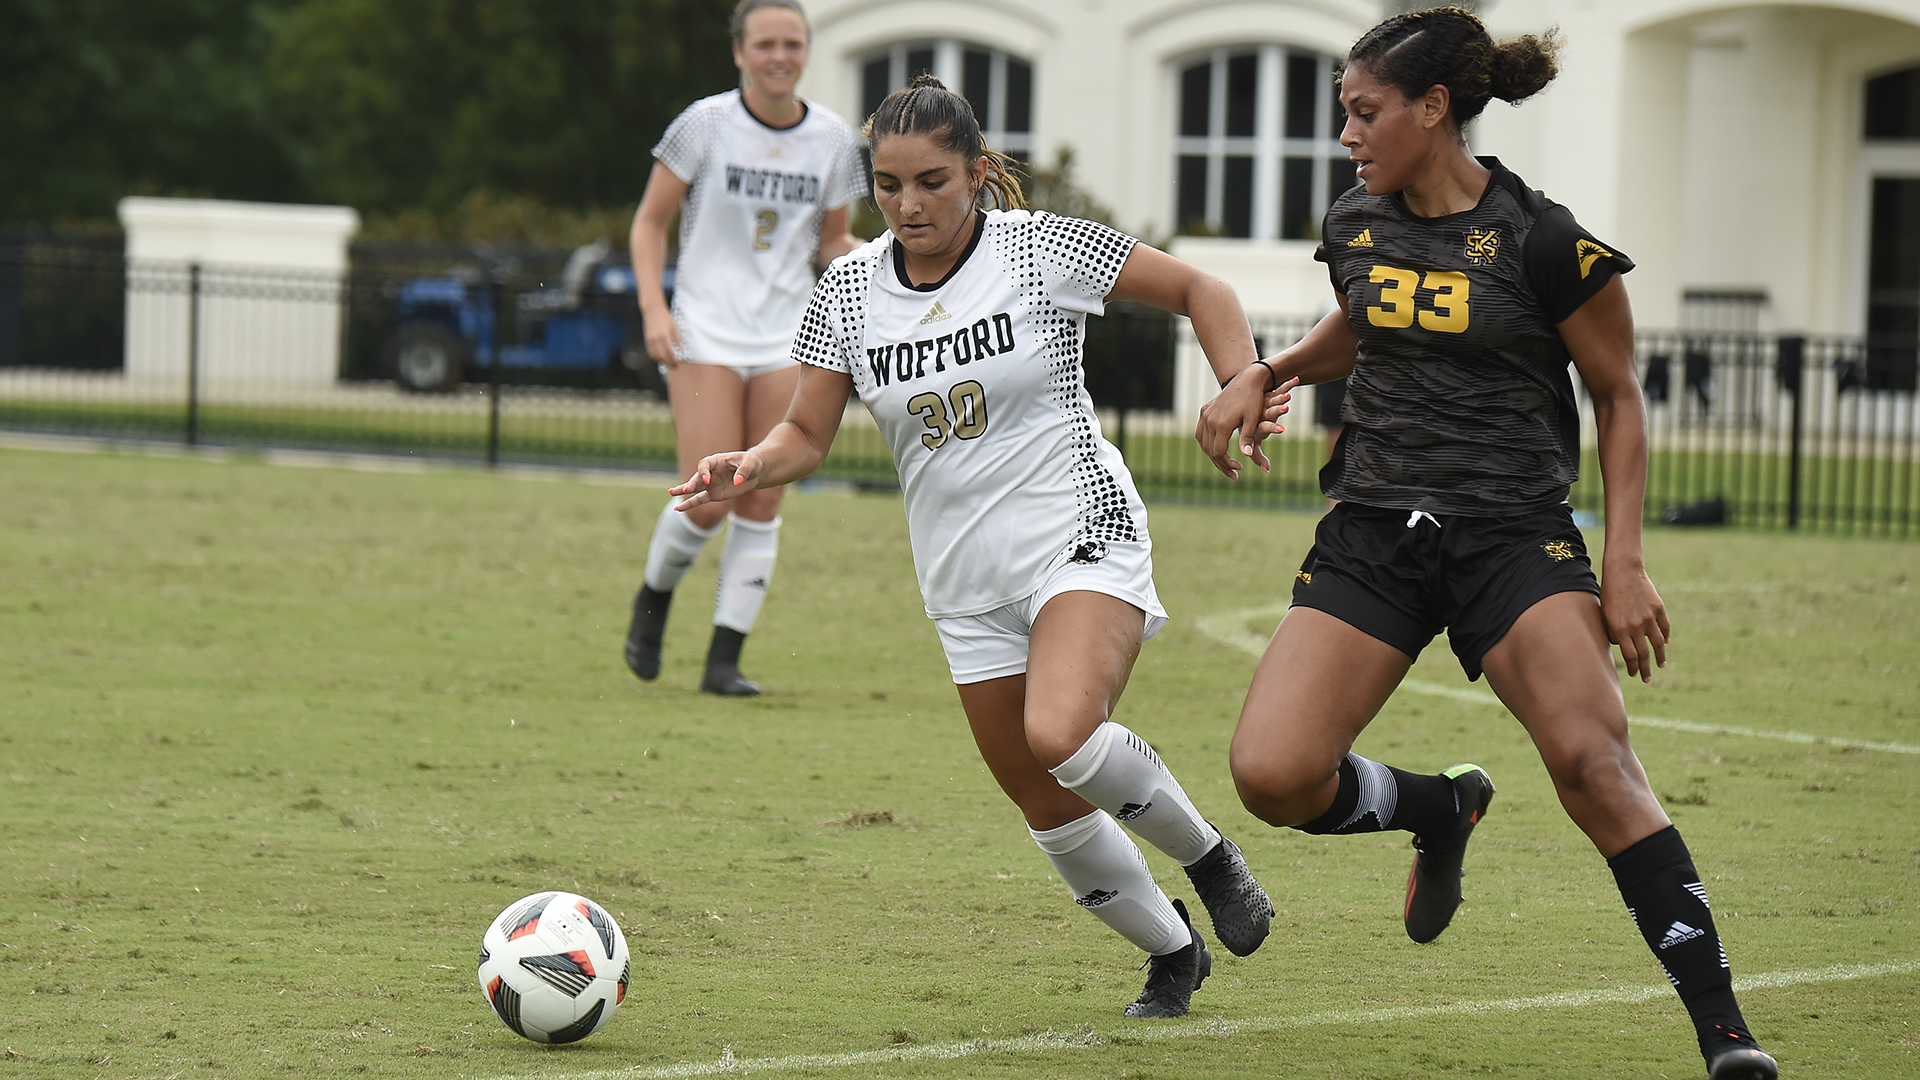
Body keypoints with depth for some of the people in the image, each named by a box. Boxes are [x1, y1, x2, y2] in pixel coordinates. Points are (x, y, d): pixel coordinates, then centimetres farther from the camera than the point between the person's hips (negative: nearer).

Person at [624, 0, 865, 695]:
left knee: (761, 507, -2)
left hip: (787, 338, 3)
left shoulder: (833, 140, 4)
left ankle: (724, 659, 5)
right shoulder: (704, 124, -5)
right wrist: (654, 307, -11)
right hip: (706, 334, -3)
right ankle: (652, 599, 18)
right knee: (707, 502, -11)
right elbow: (650, 220, 2)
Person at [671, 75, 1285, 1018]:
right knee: (1049, 810, 6)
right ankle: (1172, 952, 30)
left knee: (1059, 736, -30)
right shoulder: (849, 292, 2)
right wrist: (747, 469, -15)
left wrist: (1242, 384, -14)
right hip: (966, 582, 5)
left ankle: (1208, 856, -4)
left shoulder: (1046, 248, -8)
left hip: (1081, 537, -5)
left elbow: (1197, 290, 1)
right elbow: (807, 434, 6)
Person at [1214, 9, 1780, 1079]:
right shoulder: (1356, 227, 7)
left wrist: (1625, 562, -6)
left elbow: (1620, 396, 1)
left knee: (1593, 762, -25)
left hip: (1515, 537, -5)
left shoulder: (1543, 241, -8)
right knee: (1273, 775, -13)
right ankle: (1443, 810, 20)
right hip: (1374, 537, 5)